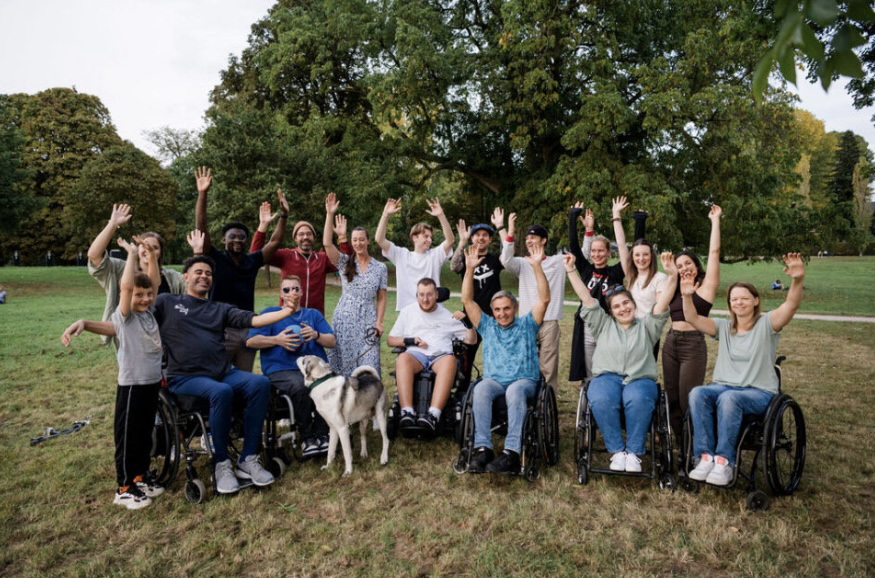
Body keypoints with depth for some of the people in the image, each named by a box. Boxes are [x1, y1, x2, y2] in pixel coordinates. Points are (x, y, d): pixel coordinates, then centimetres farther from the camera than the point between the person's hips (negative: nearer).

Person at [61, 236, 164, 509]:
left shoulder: (148, 312, 6)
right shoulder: (123, 315, -13)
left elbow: (154, 281, 8)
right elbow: (125, 285, -28)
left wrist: (150, 254, -1)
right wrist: (132, 254, -22)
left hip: (153, 382, 7)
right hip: (132, 384, -7)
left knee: (145, 433, 18)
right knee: (127, 435, 4)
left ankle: (141, 476, 33)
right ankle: (124, 488, 15)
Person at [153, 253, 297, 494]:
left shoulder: (220, 309, 19)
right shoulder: (166, 303, 13)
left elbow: (254, 320, 5)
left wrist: (288, 310, -8)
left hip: (224, 372, 4)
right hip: (185, 377, -4)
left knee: (261, 383, -24)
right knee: (221, 391, -36)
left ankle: (247, 459, -16)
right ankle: (222, 463, -16)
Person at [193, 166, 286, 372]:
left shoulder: (252, 261, 9)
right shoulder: (216, 259, -1)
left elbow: (275, 241, 14)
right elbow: (201, 227, -10)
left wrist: (283, 216, 5)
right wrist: (202, 194, -18)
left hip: (247, 330, 4)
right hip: (220, 330, -4)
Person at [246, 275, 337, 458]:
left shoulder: (313, 314, 25)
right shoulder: (270, 313, 19)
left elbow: (332, 342, 13)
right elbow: (250, 341, 5)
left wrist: (316, 335, -7)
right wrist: (277, 340, -10)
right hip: (282, 369, -2)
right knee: (300, 386, -36)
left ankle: (322, 434, -17)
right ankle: (307, 437, -19)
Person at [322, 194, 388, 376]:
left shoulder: (380, 268, 7)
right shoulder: (345, 263, 6)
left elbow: (381, 299, 7)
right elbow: (327, 243, -9)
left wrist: (379, 323, -4)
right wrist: (330, 214, -12)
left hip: (368, 322, 0)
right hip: (344, 320, 0)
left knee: (368, 367, -3)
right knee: (343, 365, 1)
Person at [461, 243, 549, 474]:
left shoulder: (527, 324, 14)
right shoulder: (487, 326, 18)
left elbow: (544, 299, 1)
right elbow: (467, 301, 10)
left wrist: (537, 266, -10)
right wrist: (470, 269, 0)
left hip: (524, 379, -2)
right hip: (494, 379, 2)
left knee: (515, 391, -38)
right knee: (480, 389, -34)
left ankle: (512, 453, -43)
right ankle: (483, 448, -36)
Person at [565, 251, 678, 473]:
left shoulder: (646, 327, 19)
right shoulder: (604, 325, 21)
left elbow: (663, 304, 6)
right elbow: (587, 299, 14)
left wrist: (672, 276, -10)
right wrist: (571, 271, 7)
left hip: (640, 379, 0)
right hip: (607, 377, 0)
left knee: (638, 400, -36)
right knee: (601, 400, -35)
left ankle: (634, 452, -21)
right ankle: (617, 451, -19)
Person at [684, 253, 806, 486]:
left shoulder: (766, 323, 1)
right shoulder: (724, 327, 12)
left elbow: (791, 305, -18)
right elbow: (693, 319, -2)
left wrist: (797, 280, -39)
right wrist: (687, 296, -22)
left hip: (759, 392, -4)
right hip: (723, 386, 4)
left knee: (729, 398, -38)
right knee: (697, 393, -30)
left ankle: (724, 461, -30)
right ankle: (706, 456, -27)